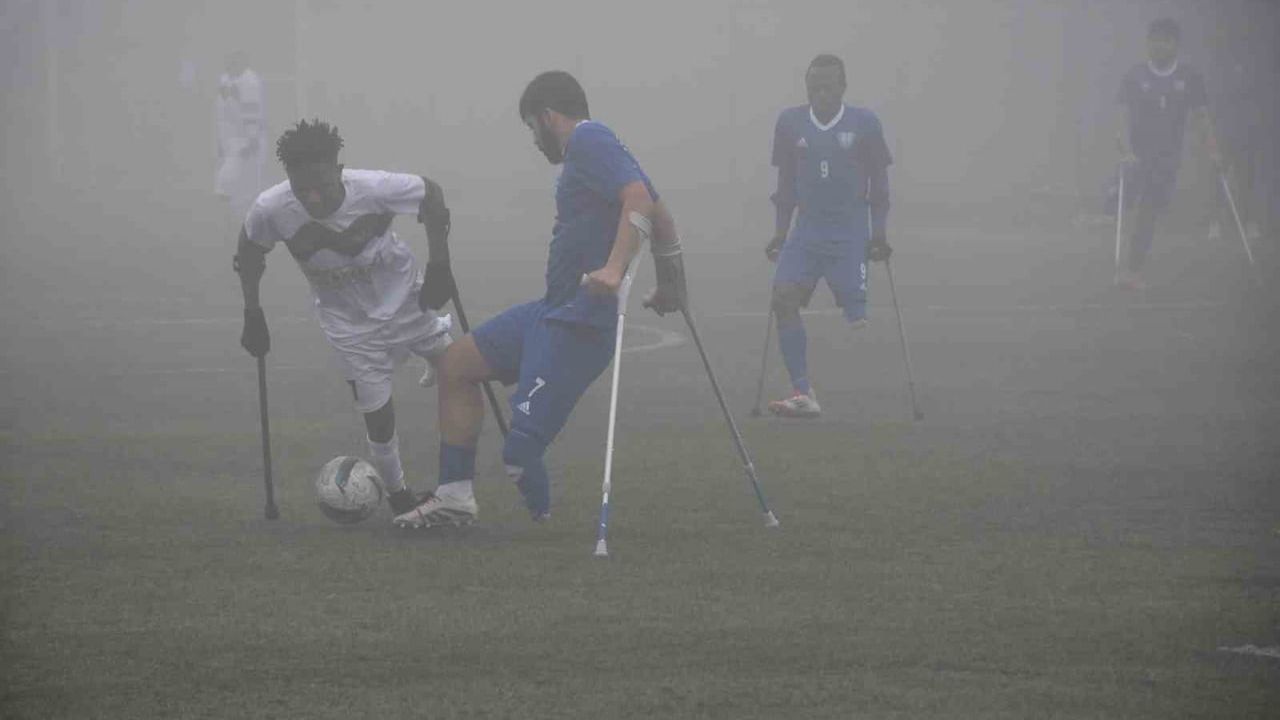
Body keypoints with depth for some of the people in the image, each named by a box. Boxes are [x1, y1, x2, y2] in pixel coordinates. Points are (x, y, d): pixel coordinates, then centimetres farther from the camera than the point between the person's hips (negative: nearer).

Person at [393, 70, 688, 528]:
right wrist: (671, 288, 31)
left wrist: (614, 268, -39)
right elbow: (661, 218, 22)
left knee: (520, 453, -16)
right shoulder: (590, 145, 18)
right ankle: (454, 496, 19)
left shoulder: (589, 141, -12)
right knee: (456, 365, 18)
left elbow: (639, 199, -28)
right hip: (554, 310, 11)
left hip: (578, 326, -11)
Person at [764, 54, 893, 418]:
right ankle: (803, 394, -14)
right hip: (807, 231, 3)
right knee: (784, 297, -15)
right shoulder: (790, 122, 7)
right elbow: (786, 183, 14)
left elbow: (879, 183, 5)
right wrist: (780, 233, 11)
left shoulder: (864, 123, 0)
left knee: (856, 317, -11)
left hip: (850, 234, -3)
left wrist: (878, 233, -1)